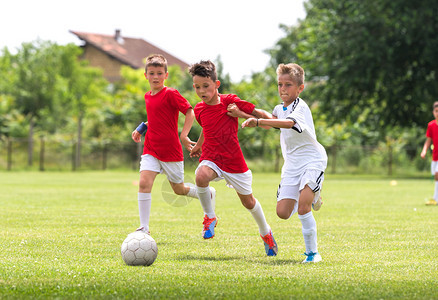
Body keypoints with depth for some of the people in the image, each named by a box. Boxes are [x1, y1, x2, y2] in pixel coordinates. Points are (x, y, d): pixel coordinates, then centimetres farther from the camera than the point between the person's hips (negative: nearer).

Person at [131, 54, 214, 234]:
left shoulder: (170, 94, -12)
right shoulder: (148, 96, 10)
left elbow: (190, 113, -15)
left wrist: (183, 135, -25)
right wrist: (142, 128, 12)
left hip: (171, 151, -5)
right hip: (151, 149, 5)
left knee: (179, 190, 9)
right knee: (144, 183, -15)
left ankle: (209, 194, 40)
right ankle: (144, 228, -13)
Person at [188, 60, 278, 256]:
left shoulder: (230, 102, -9)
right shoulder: (199, 109, 2)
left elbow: (256, 113, -2)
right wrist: (199, 145, 35)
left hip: (234, 162, -1)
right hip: (211, 159, 2)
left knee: (248, 202, 12)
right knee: (201, 177, -34)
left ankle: (265, 232, 41)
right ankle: (209, 216, -10)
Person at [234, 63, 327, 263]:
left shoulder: (300, 108, -16)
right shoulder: (280, 109, 10)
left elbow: (288, 123, -40)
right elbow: (269, 124, 32)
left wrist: (258, 121, -50)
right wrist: (242, 115, 23)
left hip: (312, 162, -7)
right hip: (292, 165, 7)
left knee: (302, 208, -24)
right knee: (283, 213, -3)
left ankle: (312, 252, -10)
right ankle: (310, 197, 28)